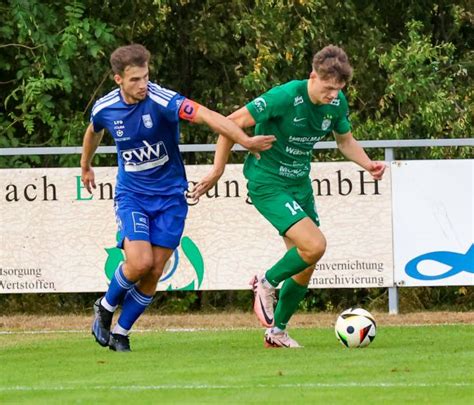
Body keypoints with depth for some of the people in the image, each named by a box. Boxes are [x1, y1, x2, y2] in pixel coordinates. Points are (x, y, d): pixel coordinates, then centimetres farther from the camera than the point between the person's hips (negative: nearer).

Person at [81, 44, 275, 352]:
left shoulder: (162, 101, -21)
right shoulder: (105, 109, -8)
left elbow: (208, 116, -34)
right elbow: (94, 132, 18)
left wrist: (245, 141, -48)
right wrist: (86, 168, 35)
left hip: (170, 196, -1)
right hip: (131, 195, 1)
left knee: (154, 272, -3)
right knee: (140, 262, -19)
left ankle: (121, 332, 16)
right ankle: (106, 307, 9)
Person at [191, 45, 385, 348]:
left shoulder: (337, 103, -3)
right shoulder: (285, 97, -24)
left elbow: (345, 140, 15)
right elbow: (232, 123, -18)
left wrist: (368, 164, -5)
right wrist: (218, 171, -12)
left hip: (300, 183, 7)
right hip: (267, 183, -7)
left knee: (305, 268, 8)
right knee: (315, 245, -22)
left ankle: (276, 332, 26)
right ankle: (267, 283, 4)